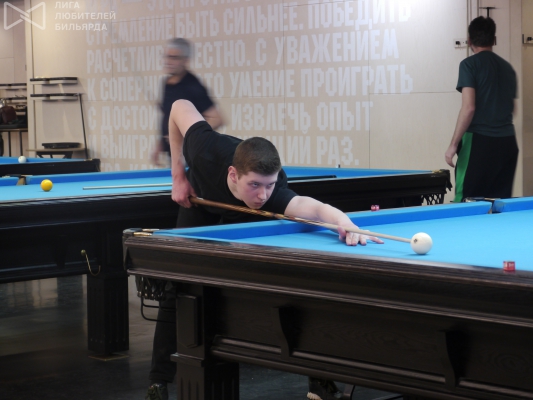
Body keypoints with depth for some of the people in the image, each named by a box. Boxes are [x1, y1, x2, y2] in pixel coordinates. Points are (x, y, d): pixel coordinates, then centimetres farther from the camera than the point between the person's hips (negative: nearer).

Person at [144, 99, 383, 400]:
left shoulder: (271, 191, -48)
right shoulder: (208, 152, -45)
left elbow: (313, 208, -70)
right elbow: (181, 107, -25)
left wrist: (344, 221, -92)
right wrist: (179, 175, -22)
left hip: (252, 223, -1)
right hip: (202, 206, 1)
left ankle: (319, 376, 0)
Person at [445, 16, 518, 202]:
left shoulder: (470, 64, -5)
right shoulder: (508, 68, 15)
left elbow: (469, 108, -14)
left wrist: (453, 144, -11)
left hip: (479, 140, -6)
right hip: (508, 142, 6)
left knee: (464, 202, -4)